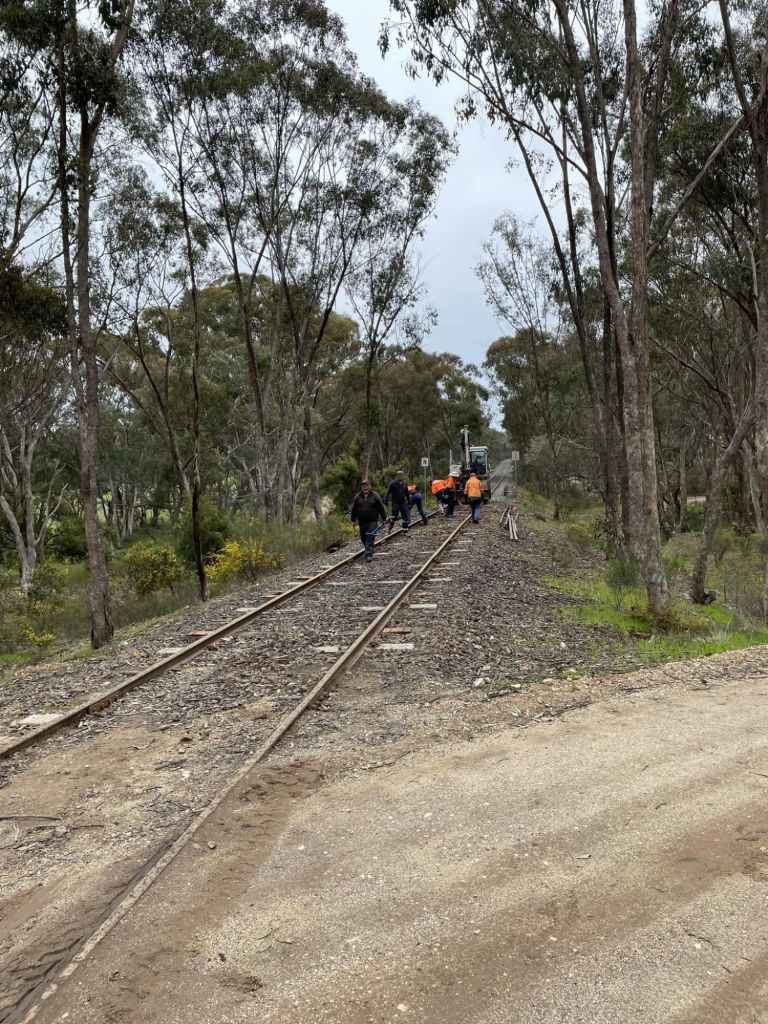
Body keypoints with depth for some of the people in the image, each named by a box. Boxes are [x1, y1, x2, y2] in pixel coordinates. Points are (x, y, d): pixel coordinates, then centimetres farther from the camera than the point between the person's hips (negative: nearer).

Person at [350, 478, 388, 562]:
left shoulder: (375, 496, -2)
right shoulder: (358, 496, 4)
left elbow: (381, 508, 2)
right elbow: (354, 509, 10)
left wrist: (384, 519, 2)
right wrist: (353, 520, 9)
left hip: (372, 521, -3)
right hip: (362, 522, 3)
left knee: (370, 538, -10)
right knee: (363, 538, 10)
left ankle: (369, 554, -10)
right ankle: (368, 549, 31)